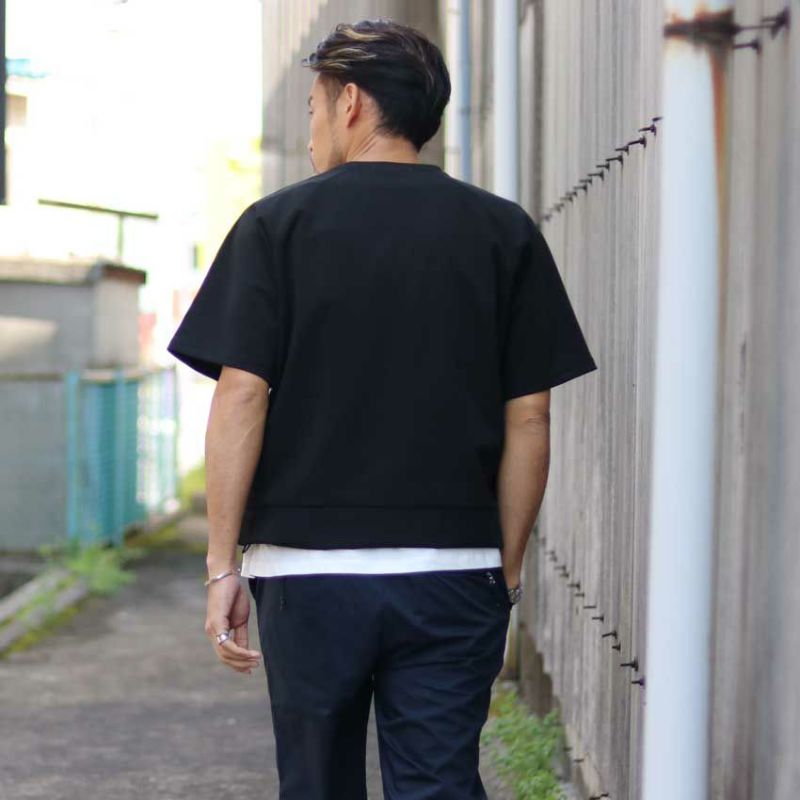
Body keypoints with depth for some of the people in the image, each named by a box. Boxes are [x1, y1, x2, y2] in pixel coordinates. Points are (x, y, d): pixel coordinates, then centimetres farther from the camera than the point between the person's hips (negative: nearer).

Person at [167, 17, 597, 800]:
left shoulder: (277, 223, 0)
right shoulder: (504, 231, 5)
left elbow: (241, 398, -6)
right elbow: (528, 421, 2)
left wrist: (223, 567, -1)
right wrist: (507, 572, 10)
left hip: (308, 568, -1)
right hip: (454, 574, 1)